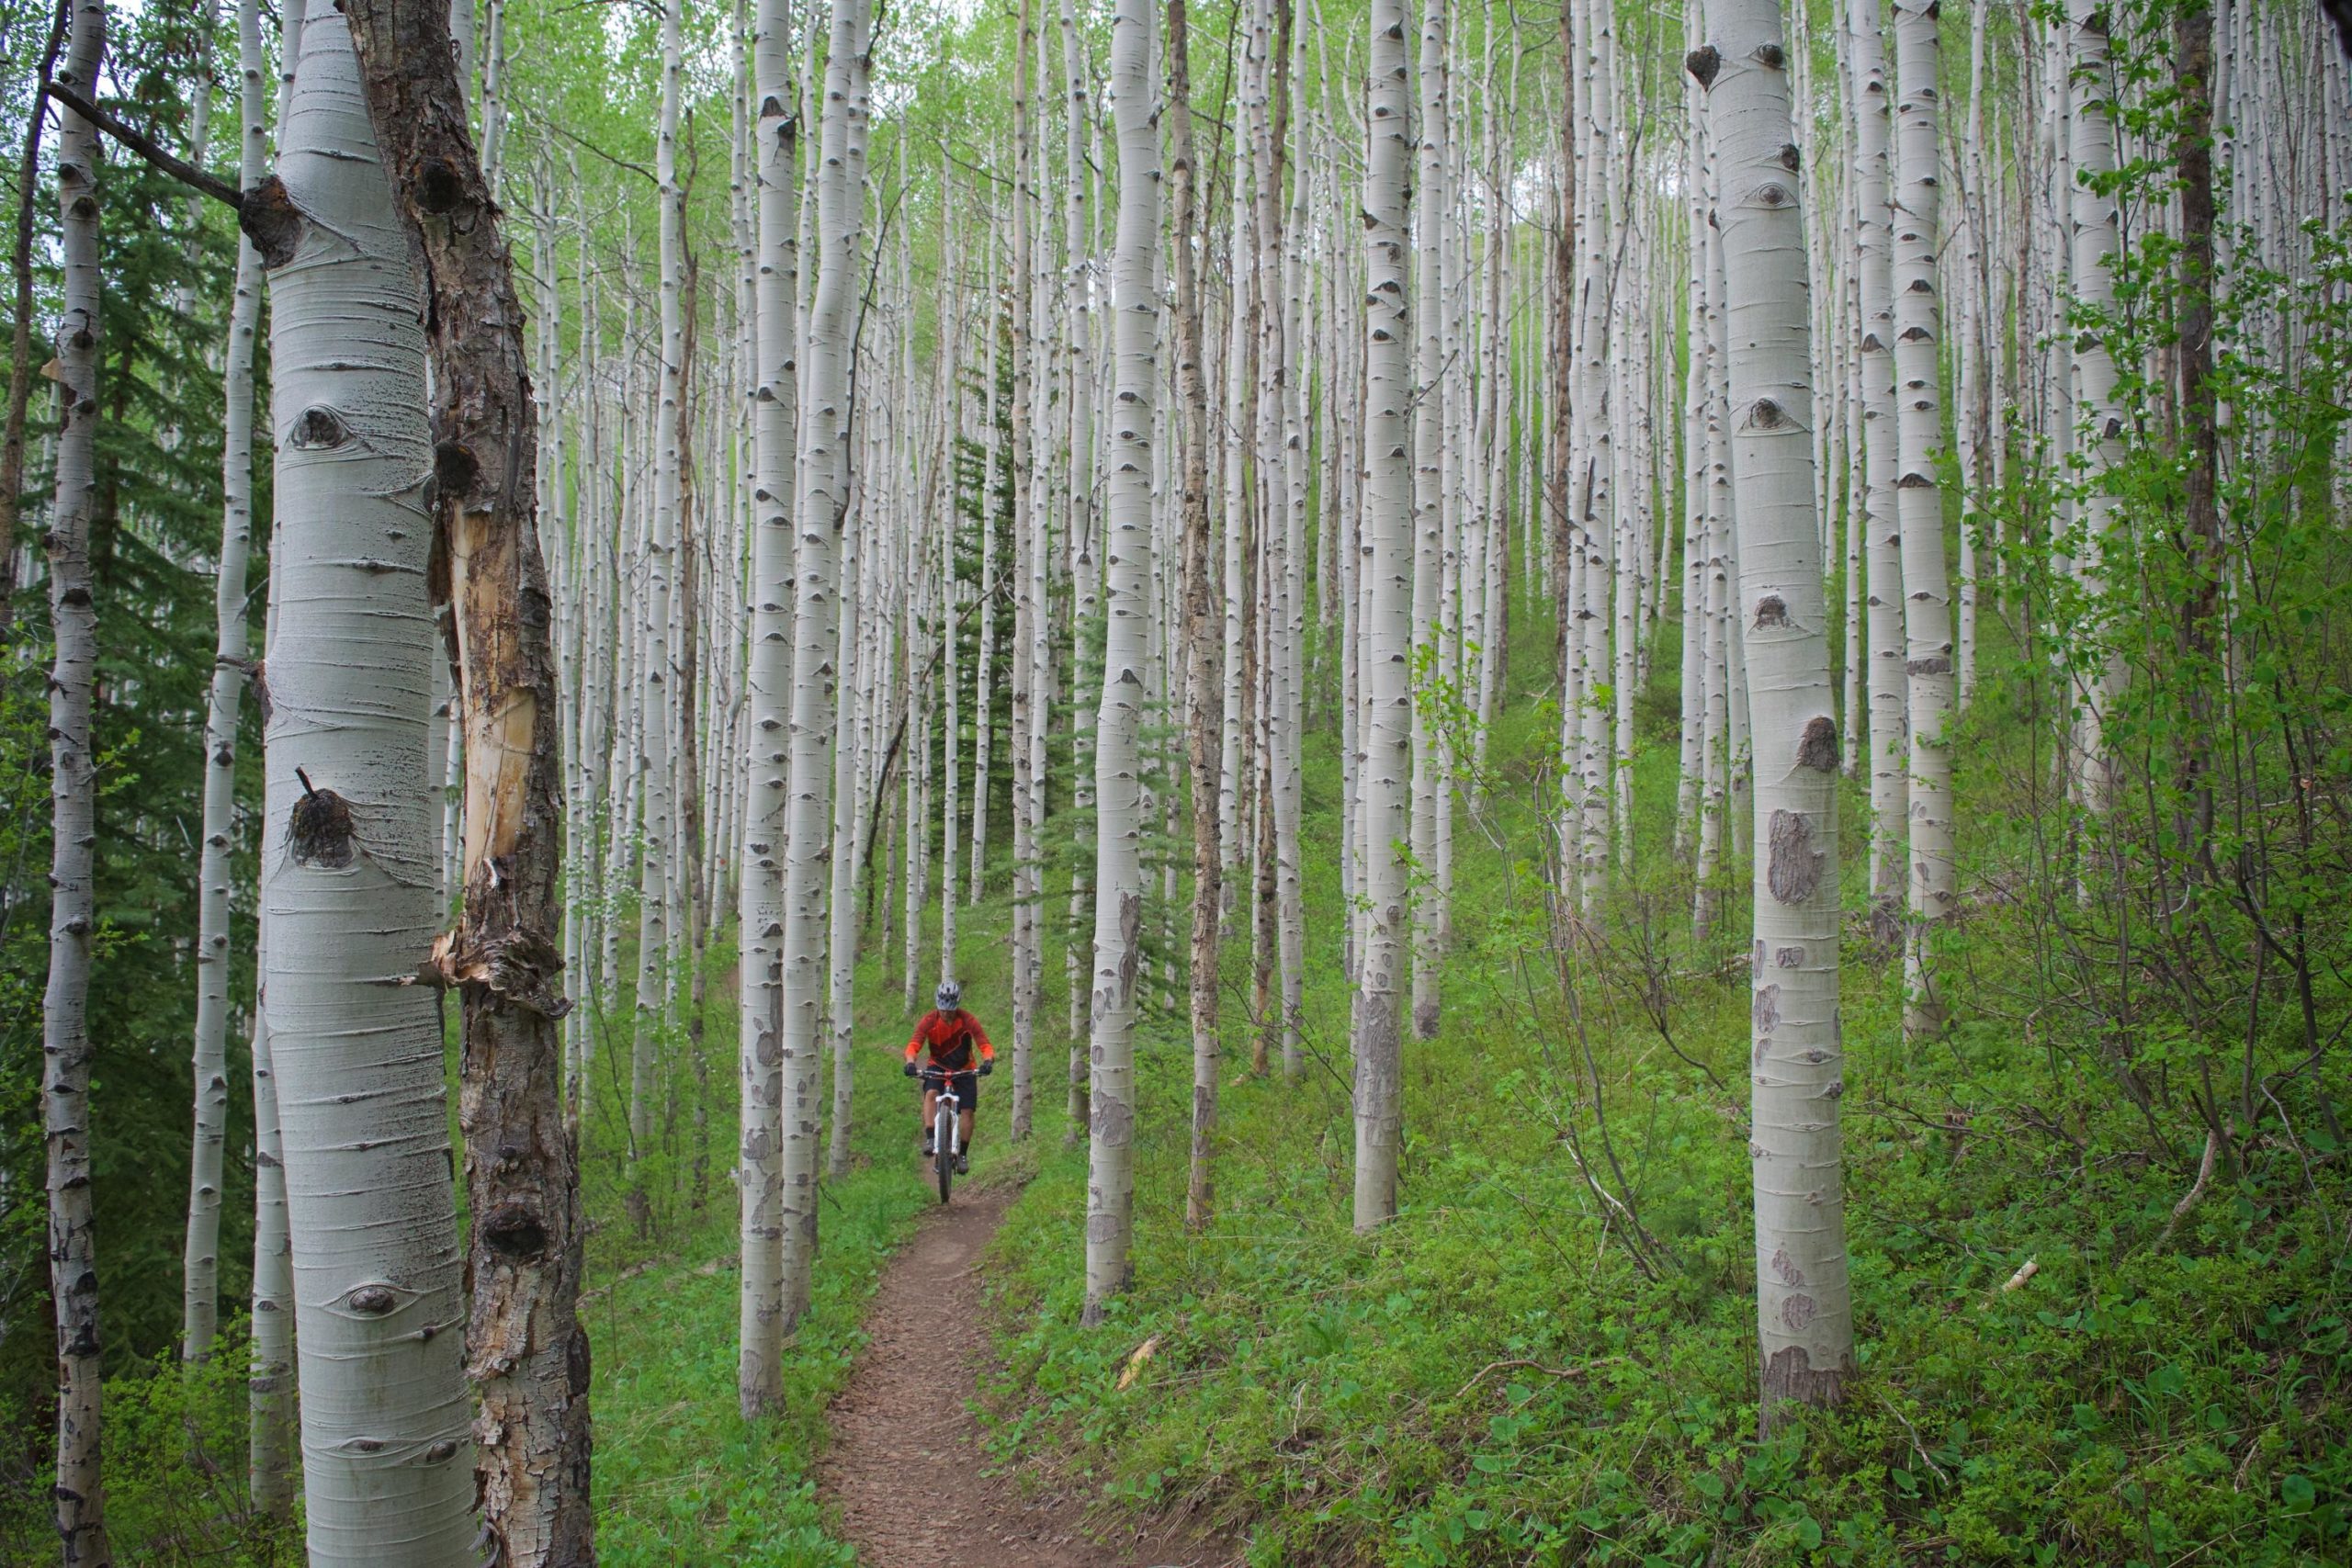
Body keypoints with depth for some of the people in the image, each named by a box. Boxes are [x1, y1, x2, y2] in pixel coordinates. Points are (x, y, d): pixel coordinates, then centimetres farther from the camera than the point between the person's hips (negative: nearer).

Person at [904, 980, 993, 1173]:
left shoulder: (968, 1021, -19)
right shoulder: (929, 1021, -18)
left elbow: (985, 1045, -25)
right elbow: (913, 1045, -27)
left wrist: (988, 1062, -46)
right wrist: (910, 1063, -48)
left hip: (964, 1069, 0)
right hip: (937, 1067, 0)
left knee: (967, 1110, -9)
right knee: (931, 1093, -29)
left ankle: (963, 1154, 4)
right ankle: (929, 1139, -27)